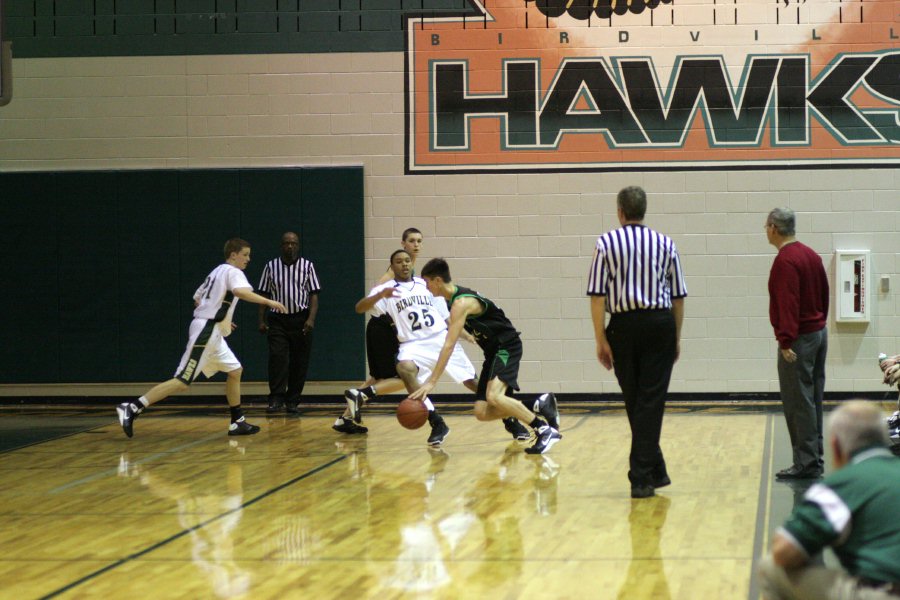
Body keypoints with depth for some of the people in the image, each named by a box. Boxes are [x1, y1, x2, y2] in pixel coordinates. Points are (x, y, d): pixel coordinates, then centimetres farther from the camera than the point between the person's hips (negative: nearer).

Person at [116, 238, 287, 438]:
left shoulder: (218, 272, 20)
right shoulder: (232, 272, -9)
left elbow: (198, 299, 25)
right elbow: (240, 291, -31)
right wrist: (269, 302, -32)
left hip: (213, 334, 11)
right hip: (206, 332, -11)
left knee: (235, 371, 13)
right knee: (182, 381, -13)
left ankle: (237, 422, 15)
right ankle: (131, 408, -15)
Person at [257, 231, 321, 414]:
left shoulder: (307, 266, 3)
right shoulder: (271, 266, 5)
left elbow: (314, 295, 1)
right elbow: (264, 295, 8)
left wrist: (311, 319, -12)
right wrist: (262, 320, 1)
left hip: (300, 320, 0)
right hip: (277, 320, 0)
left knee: (299, 363, 2)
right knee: (277, 358, -14)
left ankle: (292, 401, 11)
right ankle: (276, 399, -16)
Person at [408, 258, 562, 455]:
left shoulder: (461, 303, -21)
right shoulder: (455, 297, 9)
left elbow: (449, 346, -26)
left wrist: (432, 381, -27)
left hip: (507, 347, -9)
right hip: (494, 351, 9)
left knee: (493, 397, -31)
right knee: (482, 413, -1)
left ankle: (545, 430, -23)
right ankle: (539, 405, 8)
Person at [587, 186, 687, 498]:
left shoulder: (606, 243, -1)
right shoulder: (665, 244, 5)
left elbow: (597, 296, -7)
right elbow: (678, 297, 7)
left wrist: (601, 340, -3)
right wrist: (677, 338, 15)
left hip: (623, 327, -1)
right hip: (660, 324, 1)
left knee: (635, 402, 13)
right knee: (651, 401, 1)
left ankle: (655, 472, 20)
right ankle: (642, 476, -4)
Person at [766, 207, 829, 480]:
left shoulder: (785, 261, -18)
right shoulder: (811, 255, 11)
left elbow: (788, 304, -24)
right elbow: (824, 294, 16)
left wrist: (786, 340, -25)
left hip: (799, 340, -10)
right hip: (819, 333, 10)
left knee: (798, 403, -5)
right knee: (813, 401, 14)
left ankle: (806, 463, -4)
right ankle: (815, 460, 19)